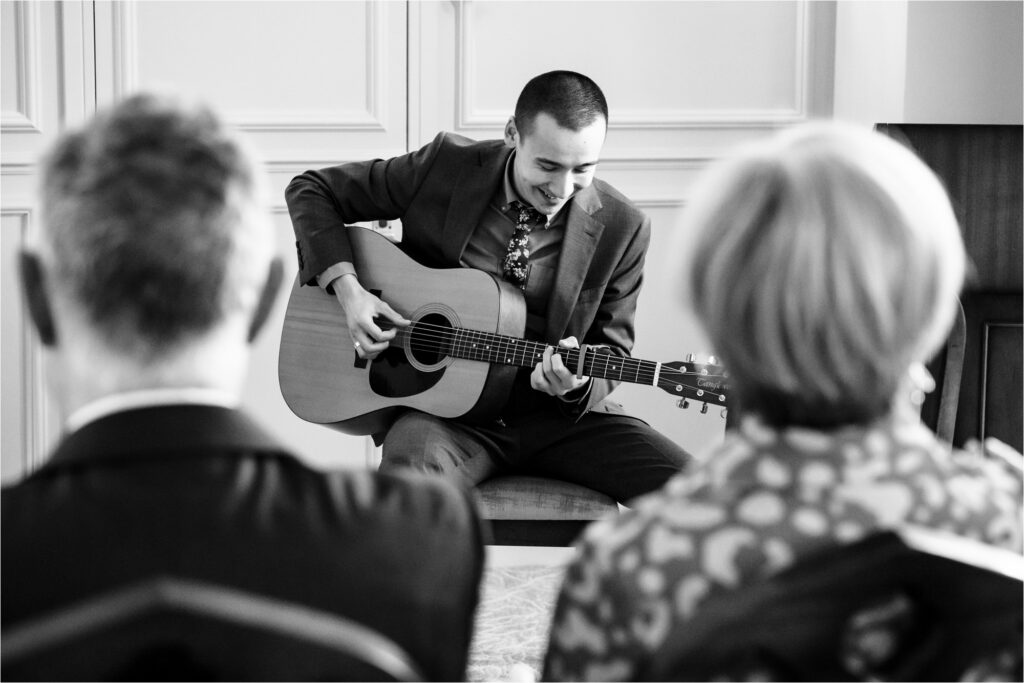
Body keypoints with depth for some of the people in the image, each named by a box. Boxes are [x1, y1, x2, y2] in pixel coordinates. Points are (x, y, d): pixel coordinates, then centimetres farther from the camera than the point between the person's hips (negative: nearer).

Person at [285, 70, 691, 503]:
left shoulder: (621, 228, -4)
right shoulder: (446, 167, -5)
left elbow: (612, 348, 6)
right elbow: (312, 190, 5)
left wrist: (578, 381, -19)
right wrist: (346, 287, -10)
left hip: (560, 414, 2)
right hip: (444, 408, -1)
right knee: (409, 470, -38)